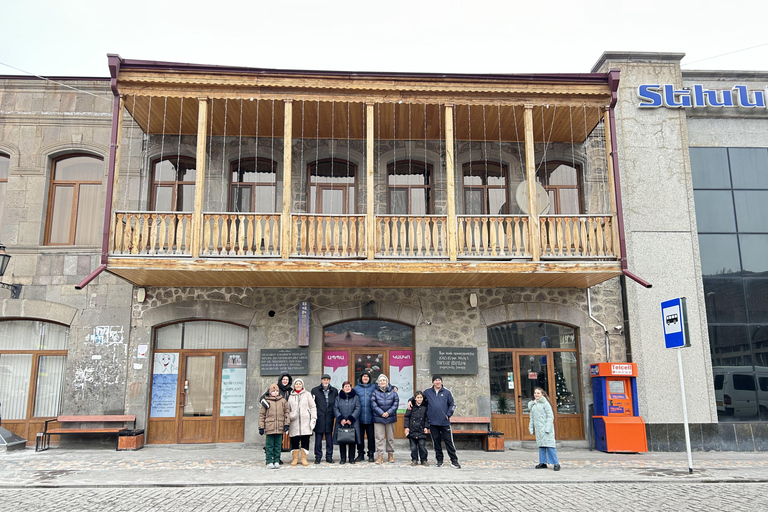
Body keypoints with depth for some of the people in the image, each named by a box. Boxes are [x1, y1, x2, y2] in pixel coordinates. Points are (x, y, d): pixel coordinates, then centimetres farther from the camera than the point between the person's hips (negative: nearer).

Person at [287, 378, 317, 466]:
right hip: (294, 421, 1)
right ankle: (295, 458, 12)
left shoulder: (307, 394, 10)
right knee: (294, 441, 1)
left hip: (305, 421, -1)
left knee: (305, 440, -1)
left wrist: (313, 418, -3)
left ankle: (303, 458, 8)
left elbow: (312, 407, 7)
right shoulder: (290, 396, 13)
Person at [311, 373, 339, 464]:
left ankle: (329, 456, 15)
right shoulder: (315, 390, 5)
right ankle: (318, 456, 12)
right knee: (318, 437, 2)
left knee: (329, 437, 6)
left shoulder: (334, 391, 9)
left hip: (329, 418, 1)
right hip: (319, 417, -1)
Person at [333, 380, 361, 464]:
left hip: (352, 423, -1)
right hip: (341, 423, 1)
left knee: (352, 441, 0)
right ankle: (343, 458, 9)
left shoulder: (356, 397, 8)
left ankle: (351, 458, 10)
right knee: (341, 441, 0)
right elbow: (335, 409, 3)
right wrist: (340, 419, -11)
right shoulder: (338, 398, 11)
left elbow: (357, 409, 0)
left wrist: (351, 419, -10)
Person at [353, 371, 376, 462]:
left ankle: (371, 454, 12)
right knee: (360, 436, 6)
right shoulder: (356, 388, 9)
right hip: (360, 417, 1)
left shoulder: (374, 388, 8)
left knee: (371, 436, 2)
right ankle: (360, 454, 16)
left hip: (370, 417, -1)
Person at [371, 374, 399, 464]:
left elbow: (396, 402, 3)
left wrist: (389, 412, -8)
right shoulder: (375, 391, 1)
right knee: (379, 437, -3)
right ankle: (380, 456, 1)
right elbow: (373, 404, -4)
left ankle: (391, 454, 21)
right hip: (378, 418, -2)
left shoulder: (392, 391, 5)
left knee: (390, 437, 9)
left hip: (390, 417, 2)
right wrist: (381, 413, -12)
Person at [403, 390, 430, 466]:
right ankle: (414, 460, 17)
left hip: (421, 430, 0)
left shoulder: (425, 406, 4)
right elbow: (407, 417, 3)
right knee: (413, 446, 4)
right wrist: (406, 427, -3)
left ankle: (424, 460, 10)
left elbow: (427, 418, 9)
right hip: (412, 429, 0)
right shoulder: (411, 406, 1)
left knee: (422, 445, -3)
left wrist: (426, 427, 0)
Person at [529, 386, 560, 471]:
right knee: (540, 445, 7)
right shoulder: (532, 405, 16)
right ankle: (542, 462, 13)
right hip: (538, 429, 6)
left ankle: (556, 463, -7)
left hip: (546, 428, -6)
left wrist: (548, 428, -15)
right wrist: (531, 428, 14)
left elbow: (550, 416, -8)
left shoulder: (545, 403, -4)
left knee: (549, 445, -10)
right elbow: (532, 418, 22)